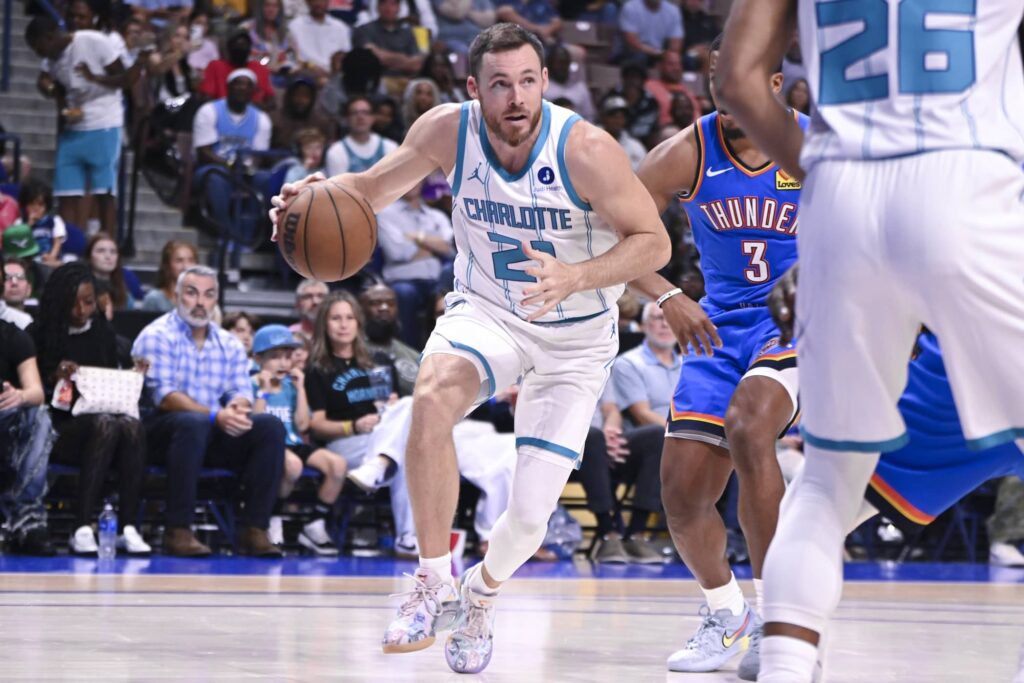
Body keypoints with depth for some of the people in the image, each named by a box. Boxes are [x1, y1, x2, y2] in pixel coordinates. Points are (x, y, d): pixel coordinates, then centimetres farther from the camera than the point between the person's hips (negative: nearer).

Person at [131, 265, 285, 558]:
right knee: (193, 422, -39)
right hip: (163, 431, -6)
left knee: (270, 427, -18)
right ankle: (178, 531, -37)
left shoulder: (229, 344, 15)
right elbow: (164, 397, -16)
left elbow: (242, 393, 6)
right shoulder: (158, 336, -4)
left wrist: (237, 408, -21)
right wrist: (215, 416, -29)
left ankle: (254, 530, -21)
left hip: (215, 435, 6)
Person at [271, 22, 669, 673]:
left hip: (575, 335, -1)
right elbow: (376, 187, -2)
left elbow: (653, 241, -19)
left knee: (529, 516, -7)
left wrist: (575, 278, -36)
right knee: (433, 395, -34)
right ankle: (435, 585, -19)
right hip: (485, 310, 2)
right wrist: (320, 194, -24)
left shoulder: (585, 149, -25)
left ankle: (481, 596, 31)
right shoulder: (449, 130, -16)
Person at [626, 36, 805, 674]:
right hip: (722, 326, 4)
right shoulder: (688, 153, -7)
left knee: (747, 426, -33)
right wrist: (667, 296, -21)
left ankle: (775, 612, -23)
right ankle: (726, 614, 28)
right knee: (683, 496, -2)